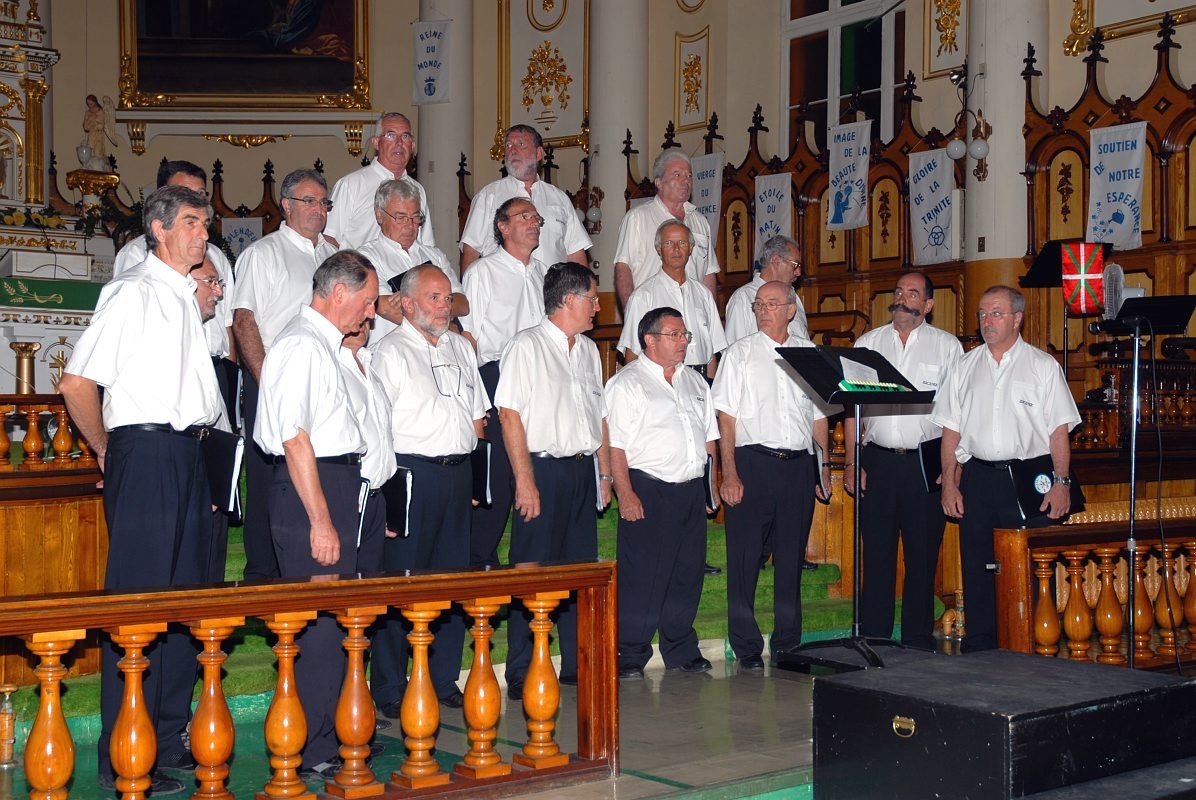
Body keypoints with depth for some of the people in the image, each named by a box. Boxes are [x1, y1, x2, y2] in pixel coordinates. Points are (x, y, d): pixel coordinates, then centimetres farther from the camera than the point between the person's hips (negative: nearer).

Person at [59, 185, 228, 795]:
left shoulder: (185, 298, 19)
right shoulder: (133, 292, -7)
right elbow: (77, 383, -12)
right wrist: (107, 451, -2)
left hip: (187, 453, 9)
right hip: (146, 452, -9)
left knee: (185, 595, 11)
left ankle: (169, 738, 21)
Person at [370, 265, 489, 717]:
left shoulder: (461, 348, 17)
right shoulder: (390, 352, -3)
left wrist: (471, 474, 12)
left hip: (458, 472, 6)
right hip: (411, 472, -6)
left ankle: (444, 681, 19)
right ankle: (390, 692, 4)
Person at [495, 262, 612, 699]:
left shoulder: (588, 350, 16)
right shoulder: (527, 346, -7)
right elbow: (510, 414, -12)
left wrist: (605, 472, 13)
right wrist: (525, 481, -16)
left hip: (583, 470, 7)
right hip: (544, 469, -7)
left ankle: (577, 664, 21)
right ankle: (520, 675, 4)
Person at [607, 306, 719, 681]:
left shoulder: (694, 382, 18)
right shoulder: (627, 383, -4)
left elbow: (710, 437, 22)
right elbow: (615, 444, -11)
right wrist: (626, 494, -18)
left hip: (692, 491, 7)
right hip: (648, 491, -6)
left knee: (687, 573, 10)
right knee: (642, 576, -6)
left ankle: (682, 650, 21)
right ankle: (631, 656, 2)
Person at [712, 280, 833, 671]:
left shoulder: (810, 354, 12)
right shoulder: (740, 353, 3)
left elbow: (820, 416, 16)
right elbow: (726, 418, -2)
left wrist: (824, 468, 9)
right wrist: (730, 475, -10)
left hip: (799, 465, 3)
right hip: (753, 462, -2)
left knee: (792, 558, 7)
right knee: (745, 558, -2)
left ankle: (787, 643, 17)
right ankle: (747, 647, 6)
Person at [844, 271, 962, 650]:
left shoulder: (947, 346, 6)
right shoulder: (868, 342, 11)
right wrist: (851, 462, 2)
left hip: (926, 462, -1)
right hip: (877, 460, 2)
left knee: (923, 555, 2)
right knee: (876, 552, 3)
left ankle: (918, 642, 12)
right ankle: (872, 642, 9)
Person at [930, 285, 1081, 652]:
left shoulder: (1043, 366, 6)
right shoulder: (965, 367, 13)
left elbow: (1059, 430, 0)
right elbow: (951, 430, 11)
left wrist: (1062, 482, -8)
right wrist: (949, 483, 3)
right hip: (977, 477, 3)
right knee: (976, 567, 5)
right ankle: (978, 648, 12)